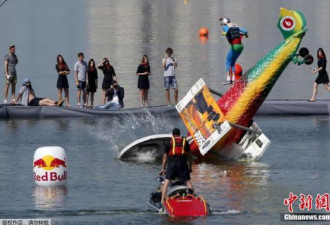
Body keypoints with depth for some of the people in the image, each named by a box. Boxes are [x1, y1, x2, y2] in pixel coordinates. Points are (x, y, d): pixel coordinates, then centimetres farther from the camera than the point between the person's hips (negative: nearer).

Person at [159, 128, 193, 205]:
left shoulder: (169, 143, 10)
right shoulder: (185, 142, 12)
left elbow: (165, 157, 12)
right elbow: (189, 155, 12)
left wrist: (163, 169, 18)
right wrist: (190, 167, 19)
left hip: (172, 164, -1)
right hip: (183, 164, 1)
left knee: (167, 181, 3)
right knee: (188, 181, 6)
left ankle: (162, 200, -4)